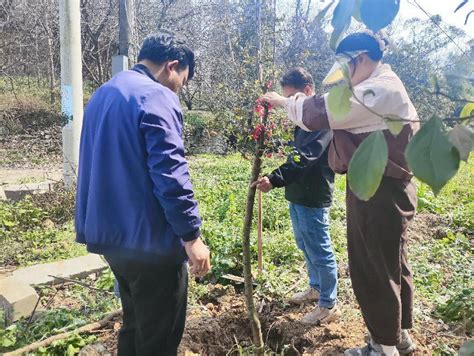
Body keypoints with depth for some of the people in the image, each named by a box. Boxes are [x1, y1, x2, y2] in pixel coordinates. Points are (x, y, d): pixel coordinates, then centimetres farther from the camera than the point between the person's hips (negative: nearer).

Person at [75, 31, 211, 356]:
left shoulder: (103, 94, 15)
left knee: (135, 324, 24)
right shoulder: (157, 97, -15)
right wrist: (191, 234, -18)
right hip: (150, 238, -9)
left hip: (111, 234, 9)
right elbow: (170, 174, -23)